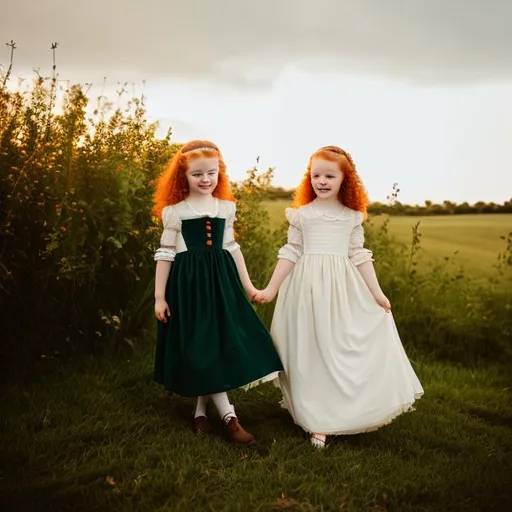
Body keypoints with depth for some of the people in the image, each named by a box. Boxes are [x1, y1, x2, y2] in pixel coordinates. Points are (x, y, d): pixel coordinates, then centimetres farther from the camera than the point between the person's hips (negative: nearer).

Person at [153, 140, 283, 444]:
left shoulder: (226, 208, 7)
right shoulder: (175, 211, -4)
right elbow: (166, 254, -3)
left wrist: (248, 285, 14)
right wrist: (160, 296, -6)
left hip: (221, 280, 4)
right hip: (189, 282, -4)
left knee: (222, 342, 4)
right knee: (200, 348, -5)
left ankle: (202, 410, 19)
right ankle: (229, 416, 0)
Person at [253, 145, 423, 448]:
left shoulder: (352, 216, 6)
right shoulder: (301, 214, 4)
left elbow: (359, 256, 9)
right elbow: (290, 254, 5)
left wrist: (376, 292, 6)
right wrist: (271, 289, 1)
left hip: (343, 288, 1)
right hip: (308, 287, -1)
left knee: (344, 348, 1)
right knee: (311, 352, 3)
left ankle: (346, 412, 16)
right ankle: (317, 423, 15)